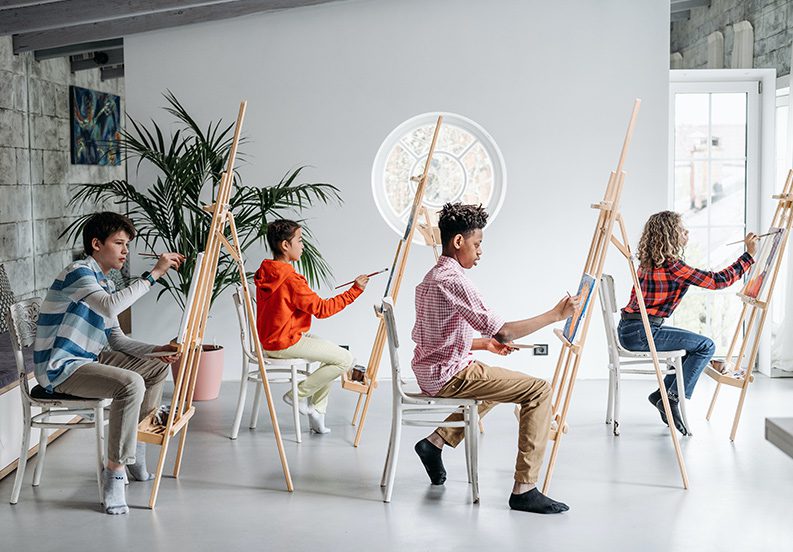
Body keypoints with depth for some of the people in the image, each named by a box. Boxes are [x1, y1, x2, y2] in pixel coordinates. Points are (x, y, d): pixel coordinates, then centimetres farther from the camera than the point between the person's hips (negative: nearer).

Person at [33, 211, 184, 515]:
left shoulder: (104, 283, 15)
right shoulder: (79, 272, -14)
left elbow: (116, 340, 14)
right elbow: (110, 307, -34)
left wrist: (155, 350, -2)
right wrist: (153, 273, -31)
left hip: (87, 359, 10)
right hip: (60, 368, -10)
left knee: (157, 368, 14)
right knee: (131, 383, -31)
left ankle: (136, 453, 22)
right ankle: (115, 470, -22)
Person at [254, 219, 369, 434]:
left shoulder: (265, 274, 7)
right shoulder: (290, 280, -23)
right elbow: (322, 308, -19)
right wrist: (354, 290, -16)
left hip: (269, 340, 10)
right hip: (286, 344, -10)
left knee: (332, 352, 24)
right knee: (345, 359, -8)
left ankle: (316, 413, 21)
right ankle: (298, 394, 1)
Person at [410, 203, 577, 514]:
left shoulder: (429, 279, 14)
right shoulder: (454, 280, -18)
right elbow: (500, 331, -24)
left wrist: (484, 344, 16)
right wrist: (555, 314, -18)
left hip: (430, 373, 10)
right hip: (449, 376, -10)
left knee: (497, 381, 34)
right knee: (538, 390, -10)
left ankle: (436, 442, 26)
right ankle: (524, 489, -15)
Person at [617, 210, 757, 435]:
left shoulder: (648, 262, 13)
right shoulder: (672, 266, -16)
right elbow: (718, 280, -14)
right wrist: (749, 255, -7)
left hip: (629, 330, 10)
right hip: (641, 333, -10)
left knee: (695, 345, 19)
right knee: (705, 346, -6)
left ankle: (662, 393, 16)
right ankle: (672, 399, -6)